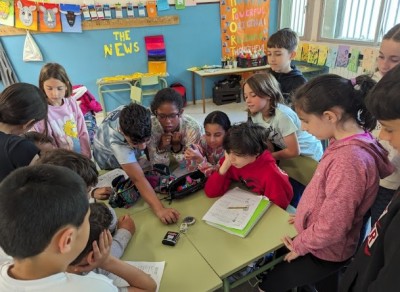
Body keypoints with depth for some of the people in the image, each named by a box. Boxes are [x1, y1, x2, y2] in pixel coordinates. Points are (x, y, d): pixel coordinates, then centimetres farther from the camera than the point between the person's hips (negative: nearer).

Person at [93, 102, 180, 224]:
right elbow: (138, 179, -53)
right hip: (112, 167, -4)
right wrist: (159, 209, -63)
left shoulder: (132, 114, -37)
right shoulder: (116, 141, -49)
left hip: (130, 154, 4)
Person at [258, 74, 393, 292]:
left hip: (325, 252, -8)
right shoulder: (347, 143, -6)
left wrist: (300, 245, -13)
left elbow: (330, 228, -30)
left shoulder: (348, 159, -36)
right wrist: (305, 216, 12)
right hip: (318, 239, 8)